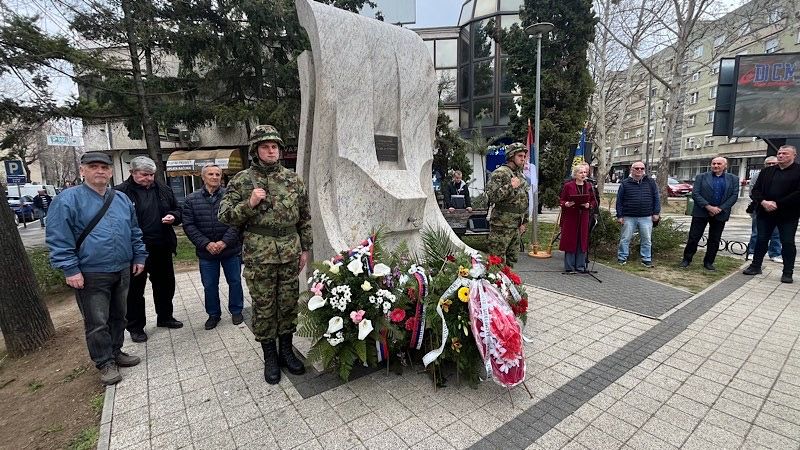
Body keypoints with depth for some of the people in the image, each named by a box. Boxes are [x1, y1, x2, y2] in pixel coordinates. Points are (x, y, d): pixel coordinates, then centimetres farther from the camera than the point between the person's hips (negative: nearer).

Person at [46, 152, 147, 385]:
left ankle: (116, 352, 33)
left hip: (122, 271, 5)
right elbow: (58, 239, -12)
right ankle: (105, 362, 18)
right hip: (91, 275, -5)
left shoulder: (122, 199, 9)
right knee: (97, 322, 4)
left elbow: (135, 232, 15)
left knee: (118, 316, 17)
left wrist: (139, 257, 11)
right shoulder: (68, 199, -8)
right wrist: (70, 269, -16)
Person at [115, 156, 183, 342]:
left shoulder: (163, 189, 8)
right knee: (135, 289, 8)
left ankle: (165, 317, 35)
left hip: (162, 248, 5)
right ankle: (136, 327, 23)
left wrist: (173, 216, -6)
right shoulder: (121, 192, -8)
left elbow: (177, 210, 17)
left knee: (165, 284, 17)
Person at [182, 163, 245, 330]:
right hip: (206, 251, 2)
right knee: (209, 285, 12)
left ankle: (236, 311, 28)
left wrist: (225, 242, -18)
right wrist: (206, 244, -13)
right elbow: (188, 225, -2)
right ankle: (213, 314, 30)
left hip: (231, 250, -1)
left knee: (235, 281, 10)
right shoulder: (192, 199, 2)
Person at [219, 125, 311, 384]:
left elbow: (305, 217, 10)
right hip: (259, 255, -2)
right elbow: (225, 215, -1)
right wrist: (249, 204, -17)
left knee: (289, 303, 11)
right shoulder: (242, 180, 0)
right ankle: (270, 357, 25)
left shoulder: (293, 179, 7)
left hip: (290, 252, 3)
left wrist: (305, 248, 7)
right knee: (263, 307, 8)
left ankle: (286, 351, 29)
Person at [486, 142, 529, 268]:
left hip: (517, 227, 8)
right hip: (502, 226, -8)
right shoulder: (500, 173, -9)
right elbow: (491, 196, -20)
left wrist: (524, 222, 19)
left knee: (511, 260, 14)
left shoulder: (521, 176, 17)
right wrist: (510, 186, -22)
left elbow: (525, 200, 23)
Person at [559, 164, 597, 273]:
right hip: (570, 217, -3)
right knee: (570, 241, -1)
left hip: (584, 218, 4)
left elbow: (594, 202, 12)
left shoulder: (589, 186, 10)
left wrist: (589, 205, -9)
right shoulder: (568, 185, -1)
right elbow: (561, 201, 1)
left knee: (582, 241, 6)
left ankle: (580, 266, 17)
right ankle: (569, 267, 8)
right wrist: (566, 204, -20)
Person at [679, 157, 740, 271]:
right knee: (693, 238, -1)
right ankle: (686, 259, 10)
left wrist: (720, 209, -11)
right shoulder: (701, 177, 2)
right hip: (701, 213, -2)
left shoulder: (733, 179, 8)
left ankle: (708, 262, 18)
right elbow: (695, 194, -6)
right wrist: (708, 207, -15)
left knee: (714, 240, 8)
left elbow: (734, 196, 1)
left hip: (720, 214, 2)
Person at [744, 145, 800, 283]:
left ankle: (788, 272, 13)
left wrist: (777, 204, -17)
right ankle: (756, 266, 20)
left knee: (788, 243, 4)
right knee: (761, 240, 10)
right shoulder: (766, 171, 9)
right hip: (765, 213, 3)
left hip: (788, 215, -3)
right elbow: (755, 190, 5)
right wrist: (763, 202, -13)